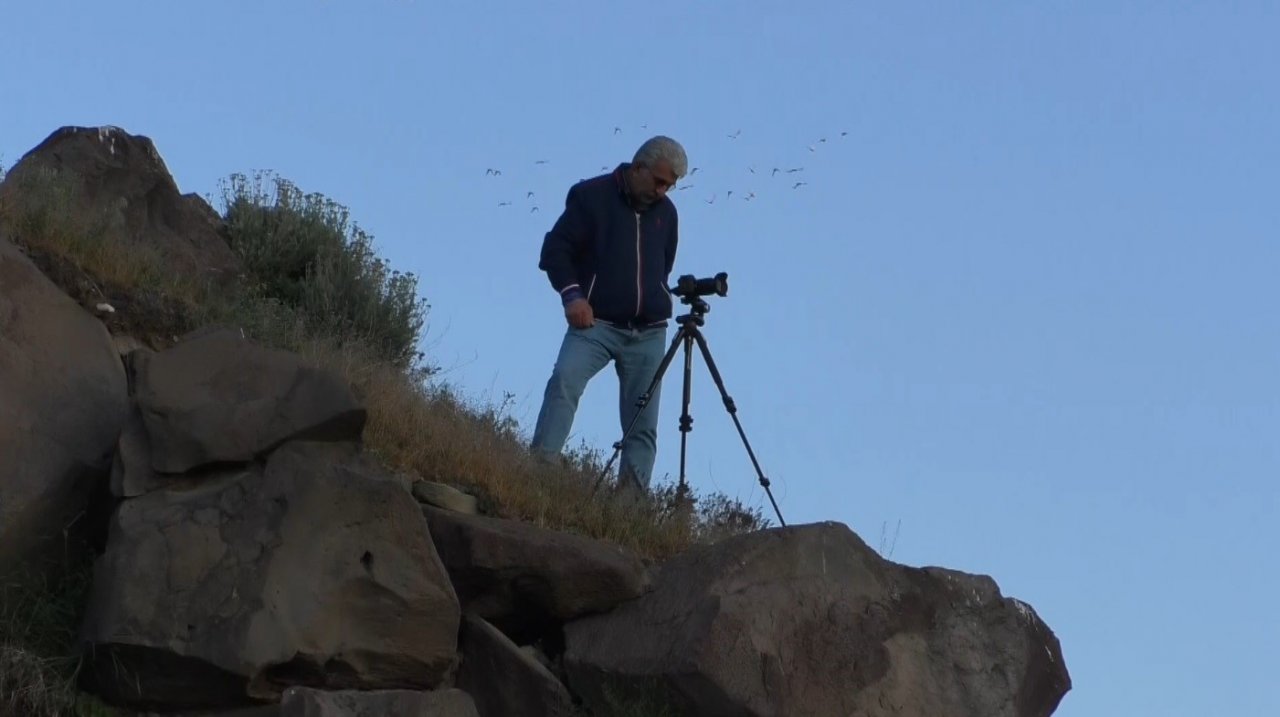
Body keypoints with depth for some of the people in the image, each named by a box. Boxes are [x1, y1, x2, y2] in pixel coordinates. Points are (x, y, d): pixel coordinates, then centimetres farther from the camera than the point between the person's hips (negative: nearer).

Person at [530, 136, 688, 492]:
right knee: (565, 379, -30)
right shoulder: (592, 196, -1)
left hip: (649, 331, 5)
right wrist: (572, 293, -15)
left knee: (643, 423, -1)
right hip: (596, 321, -5)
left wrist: (658, 301, 14)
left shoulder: (665, 211, 14)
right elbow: (555, 249, -2)